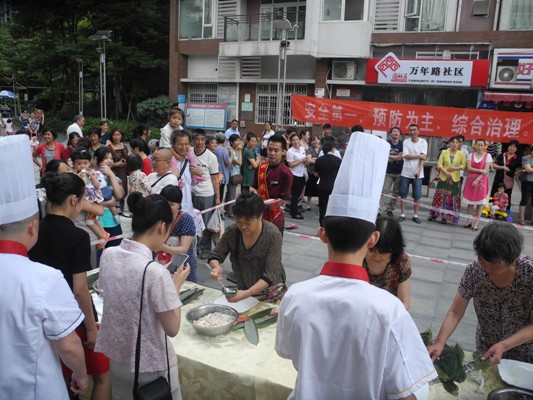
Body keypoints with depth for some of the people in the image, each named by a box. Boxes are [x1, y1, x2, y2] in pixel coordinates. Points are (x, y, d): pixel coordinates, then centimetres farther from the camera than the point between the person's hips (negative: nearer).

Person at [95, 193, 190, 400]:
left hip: (114, 357, 6)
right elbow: (172, 328, -19)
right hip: (150, 365, -6)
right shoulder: (155, 272, -29)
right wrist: (176, 285, -9)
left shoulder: (108, 255, -9)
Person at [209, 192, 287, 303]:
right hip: (243, 290, 3)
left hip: (271, 293, -3)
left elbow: (270, 275, -26)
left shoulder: (273, 235, -24)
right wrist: (217, 267, -26)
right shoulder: (231, 231, -14)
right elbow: (215, 256, -3)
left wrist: (248, 293, -39)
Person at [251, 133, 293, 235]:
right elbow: (253, 187, 13)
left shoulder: (286, 173, -14)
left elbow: (282, 201, -15)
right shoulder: (261, 167, 3)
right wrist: (254, 192, -10)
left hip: (274, 220, -5)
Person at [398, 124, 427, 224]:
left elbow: (424, 157, -8)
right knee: (403, 194, 4)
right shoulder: (406, 142, 0)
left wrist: (419, 171, -16)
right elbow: (406, 156, -11)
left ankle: (415, 215, 12)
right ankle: (402, 214, 12)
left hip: (418, 173, 0)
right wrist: (419, 156, -12)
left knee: (417, 195, 3)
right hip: (406, 173, 1)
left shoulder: (423, 142, 0)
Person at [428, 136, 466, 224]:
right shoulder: (444, 152, 3)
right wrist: (446, 172, -15)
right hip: (443, 177, 0)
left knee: (451, 198, 1)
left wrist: (454, 168, -14)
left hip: (455, 179, 0)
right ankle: (434, 214, 13)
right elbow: (439, 164, -2)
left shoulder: (461, 153, 2)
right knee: (440, 196, 2)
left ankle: (445, 216, 11)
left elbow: (464, 165, 1)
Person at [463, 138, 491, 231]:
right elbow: (469, 168, -4)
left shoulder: (487, 156, -1)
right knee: (470, 201, 5)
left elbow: (486, 170, -8)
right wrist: (480, 170, -16)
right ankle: (469, 220, 13)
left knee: (480, 202, -2)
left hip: (481, 181, -2)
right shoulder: (471, 155, 7)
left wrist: (477, 180, -15)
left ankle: (476, 222, 2)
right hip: (470, 180, 2)